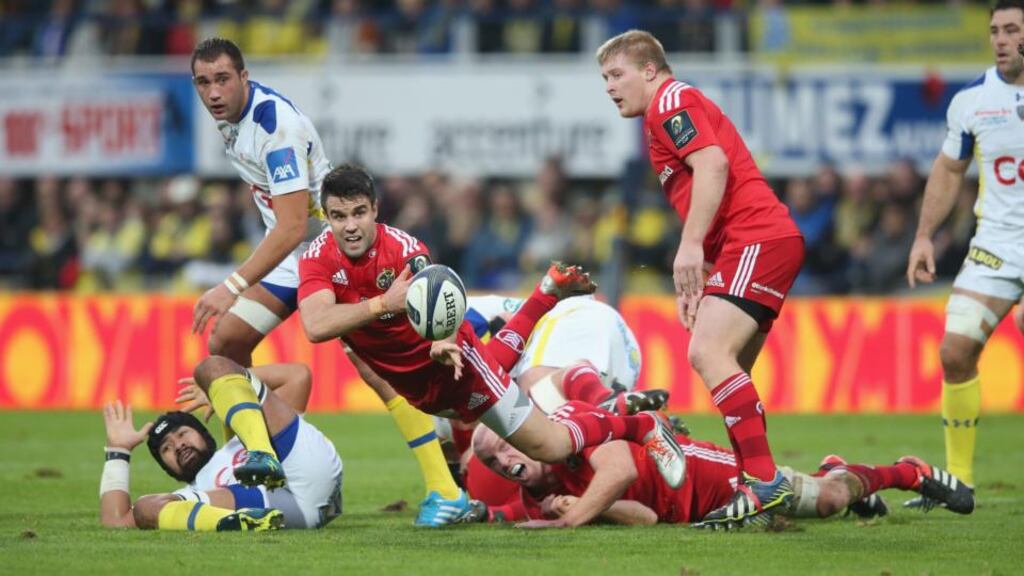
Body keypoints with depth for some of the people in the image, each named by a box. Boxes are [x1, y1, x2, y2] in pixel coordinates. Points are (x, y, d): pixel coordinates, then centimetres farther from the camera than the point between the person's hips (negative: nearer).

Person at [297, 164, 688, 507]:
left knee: (549, 446, -6)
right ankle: (549, 292, 52)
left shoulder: (405, 250, -26)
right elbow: (315, 326, -36)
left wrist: (444, 344, -54)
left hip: (451, 361, -5)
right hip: (412, 385, 5)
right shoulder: (318, 259, -20)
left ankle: (643, 427, 16)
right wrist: (382, 303, -47)